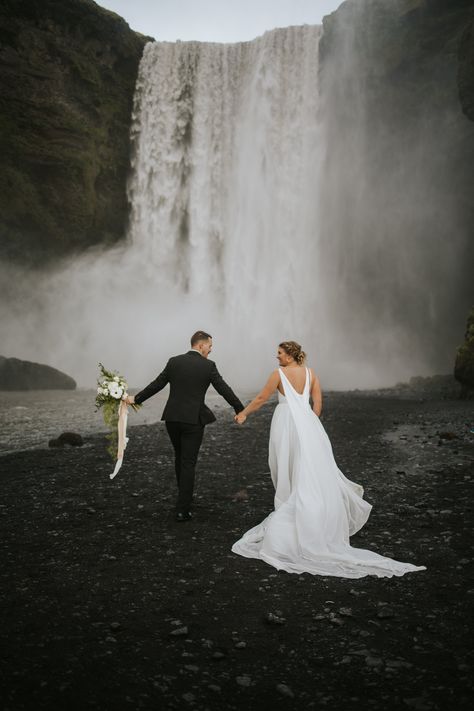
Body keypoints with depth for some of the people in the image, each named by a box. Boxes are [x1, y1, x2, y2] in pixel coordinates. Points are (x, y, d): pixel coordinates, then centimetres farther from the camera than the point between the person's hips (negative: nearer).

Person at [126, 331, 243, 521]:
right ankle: (182, 509, 1)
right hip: (194, 420, -4)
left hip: (172, 418, 4)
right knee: (188, 463, 2)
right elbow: (224, 390, -3)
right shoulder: (208, 365, -5)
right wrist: (241, 410, 8)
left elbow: (156, 384, 9)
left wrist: (136, 399, 22)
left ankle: (185, 496, 38)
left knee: (180, 457, 23)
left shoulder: (174, 362, 4)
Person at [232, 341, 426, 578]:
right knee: (313, 469, 8)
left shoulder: (279, 373, -4)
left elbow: (261, 398, -1)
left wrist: (243, 413, 11)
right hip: (306, 422, 4)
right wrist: (310, 424, 16)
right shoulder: (310, 372, 9)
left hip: (286, 423, -4)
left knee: (288, 468, 6)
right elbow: (318, 402, 8)